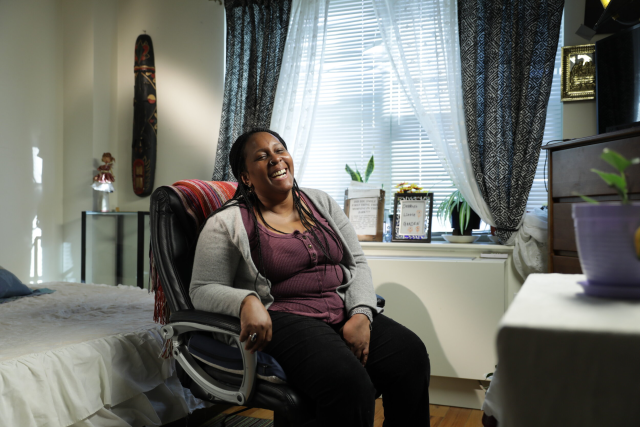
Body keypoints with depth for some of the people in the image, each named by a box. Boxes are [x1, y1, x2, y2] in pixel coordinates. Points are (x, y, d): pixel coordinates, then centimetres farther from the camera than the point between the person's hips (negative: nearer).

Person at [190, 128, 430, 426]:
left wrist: (362, 314, -6)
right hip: (283, 320, -5)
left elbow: (357, 263, 13)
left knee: (410, 354, -22)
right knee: (347, 380, -33)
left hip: (344, 313, 5)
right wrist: (247, 301, -24)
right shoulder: (228, 223, 2)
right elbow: (203, 290, -1)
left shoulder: (322, 203, 16)